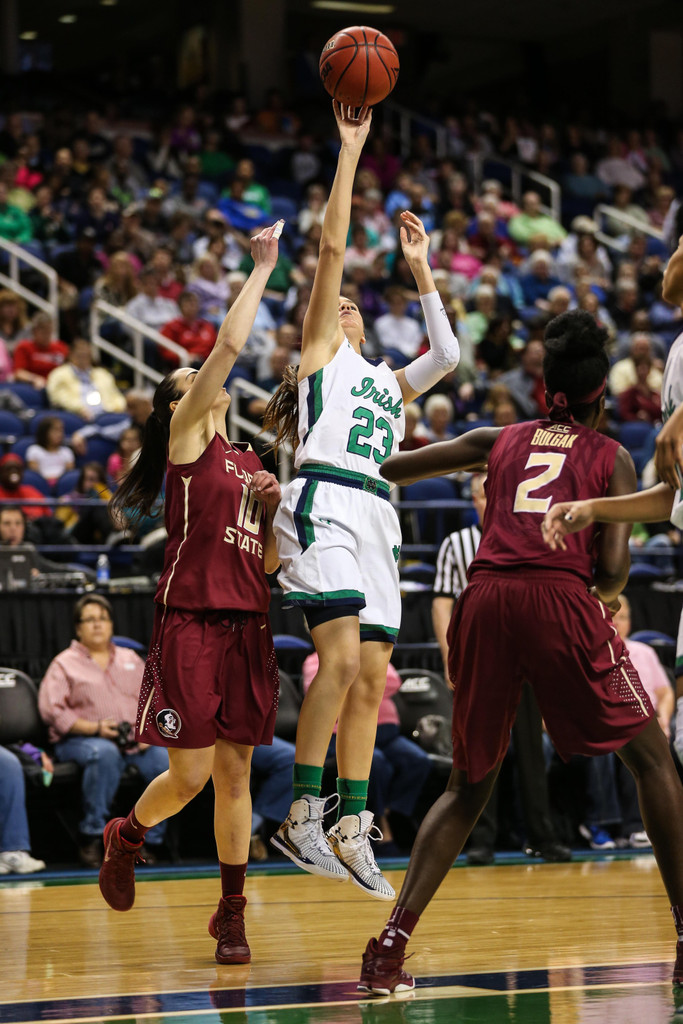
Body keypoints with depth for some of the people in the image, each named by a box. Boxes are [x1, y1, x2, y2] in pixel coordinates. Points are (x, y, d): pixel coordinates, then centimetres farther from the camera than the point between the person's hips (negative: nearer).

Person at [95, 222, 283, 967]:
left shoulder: (249, 462, 18)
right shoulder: (186, 439, 0)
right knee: (191, 774, -4)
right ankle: (124, 837, 26)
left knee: (234, 772, 5)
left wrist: (276, 506, 2)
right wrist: (263, 268, -5)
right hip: (191, 621, -6)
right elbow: (230, 343, -11)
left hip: (247, 625, 6)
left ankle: (232, 912, 12)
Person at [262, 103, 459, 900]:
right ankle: (302, 817, -18)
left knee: (370, 680, 1)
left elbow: (446, 355, 17)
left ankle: (352, 833, 3)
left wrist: (420, 269, 25)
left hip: (375, 518, 7)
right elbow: (332, 248, 7)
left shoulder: (385, 381, 30)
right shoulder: (319, 352, 14)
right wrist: (349, 151, 6)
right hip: (324, 503, -7)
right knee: (342, 658, -21)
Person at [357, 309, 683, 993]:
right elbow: (612, 570, 3)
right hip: (561, 601, -3)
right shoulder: (612, 458, 15)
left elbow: (387, 471, 26)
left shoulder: (499, 441, 24)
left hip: (485, 600, 3)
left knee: (468, 786, 15)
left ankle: (390, 947, 3)